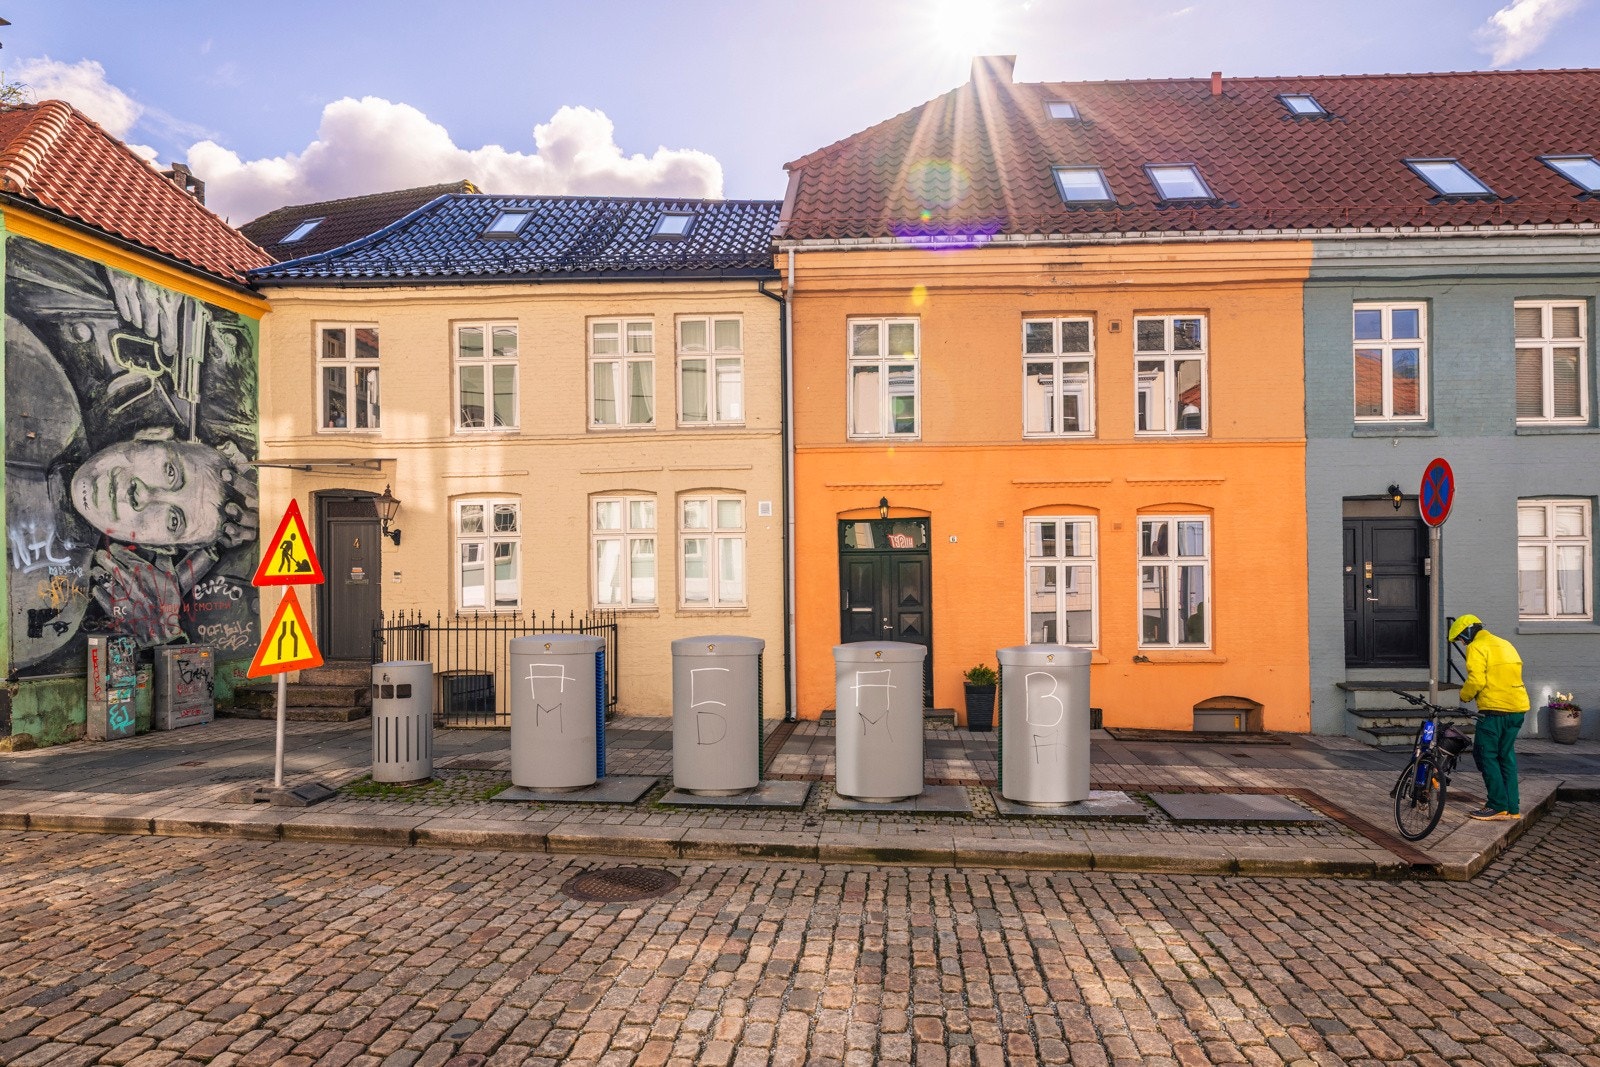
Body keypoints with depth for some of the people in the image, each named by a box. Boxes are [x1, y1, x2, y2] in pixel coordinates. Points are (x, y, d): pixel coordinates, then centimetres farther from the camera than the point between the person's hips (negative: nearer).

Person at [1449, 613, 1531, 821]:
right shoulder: (1504, 644, 20)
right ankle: (1513, 808, 17)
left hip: (1495, 710, -9)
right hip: (1517, 709, 9)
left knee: (1486, 755, -1)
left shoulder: (1477, 647, -8)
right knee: (1507, 756, 15)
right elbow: (1506, 676, 22)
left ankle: (1498, 807, -1)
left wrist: (1464, 695, 1)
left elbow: (1476, 681, -17)